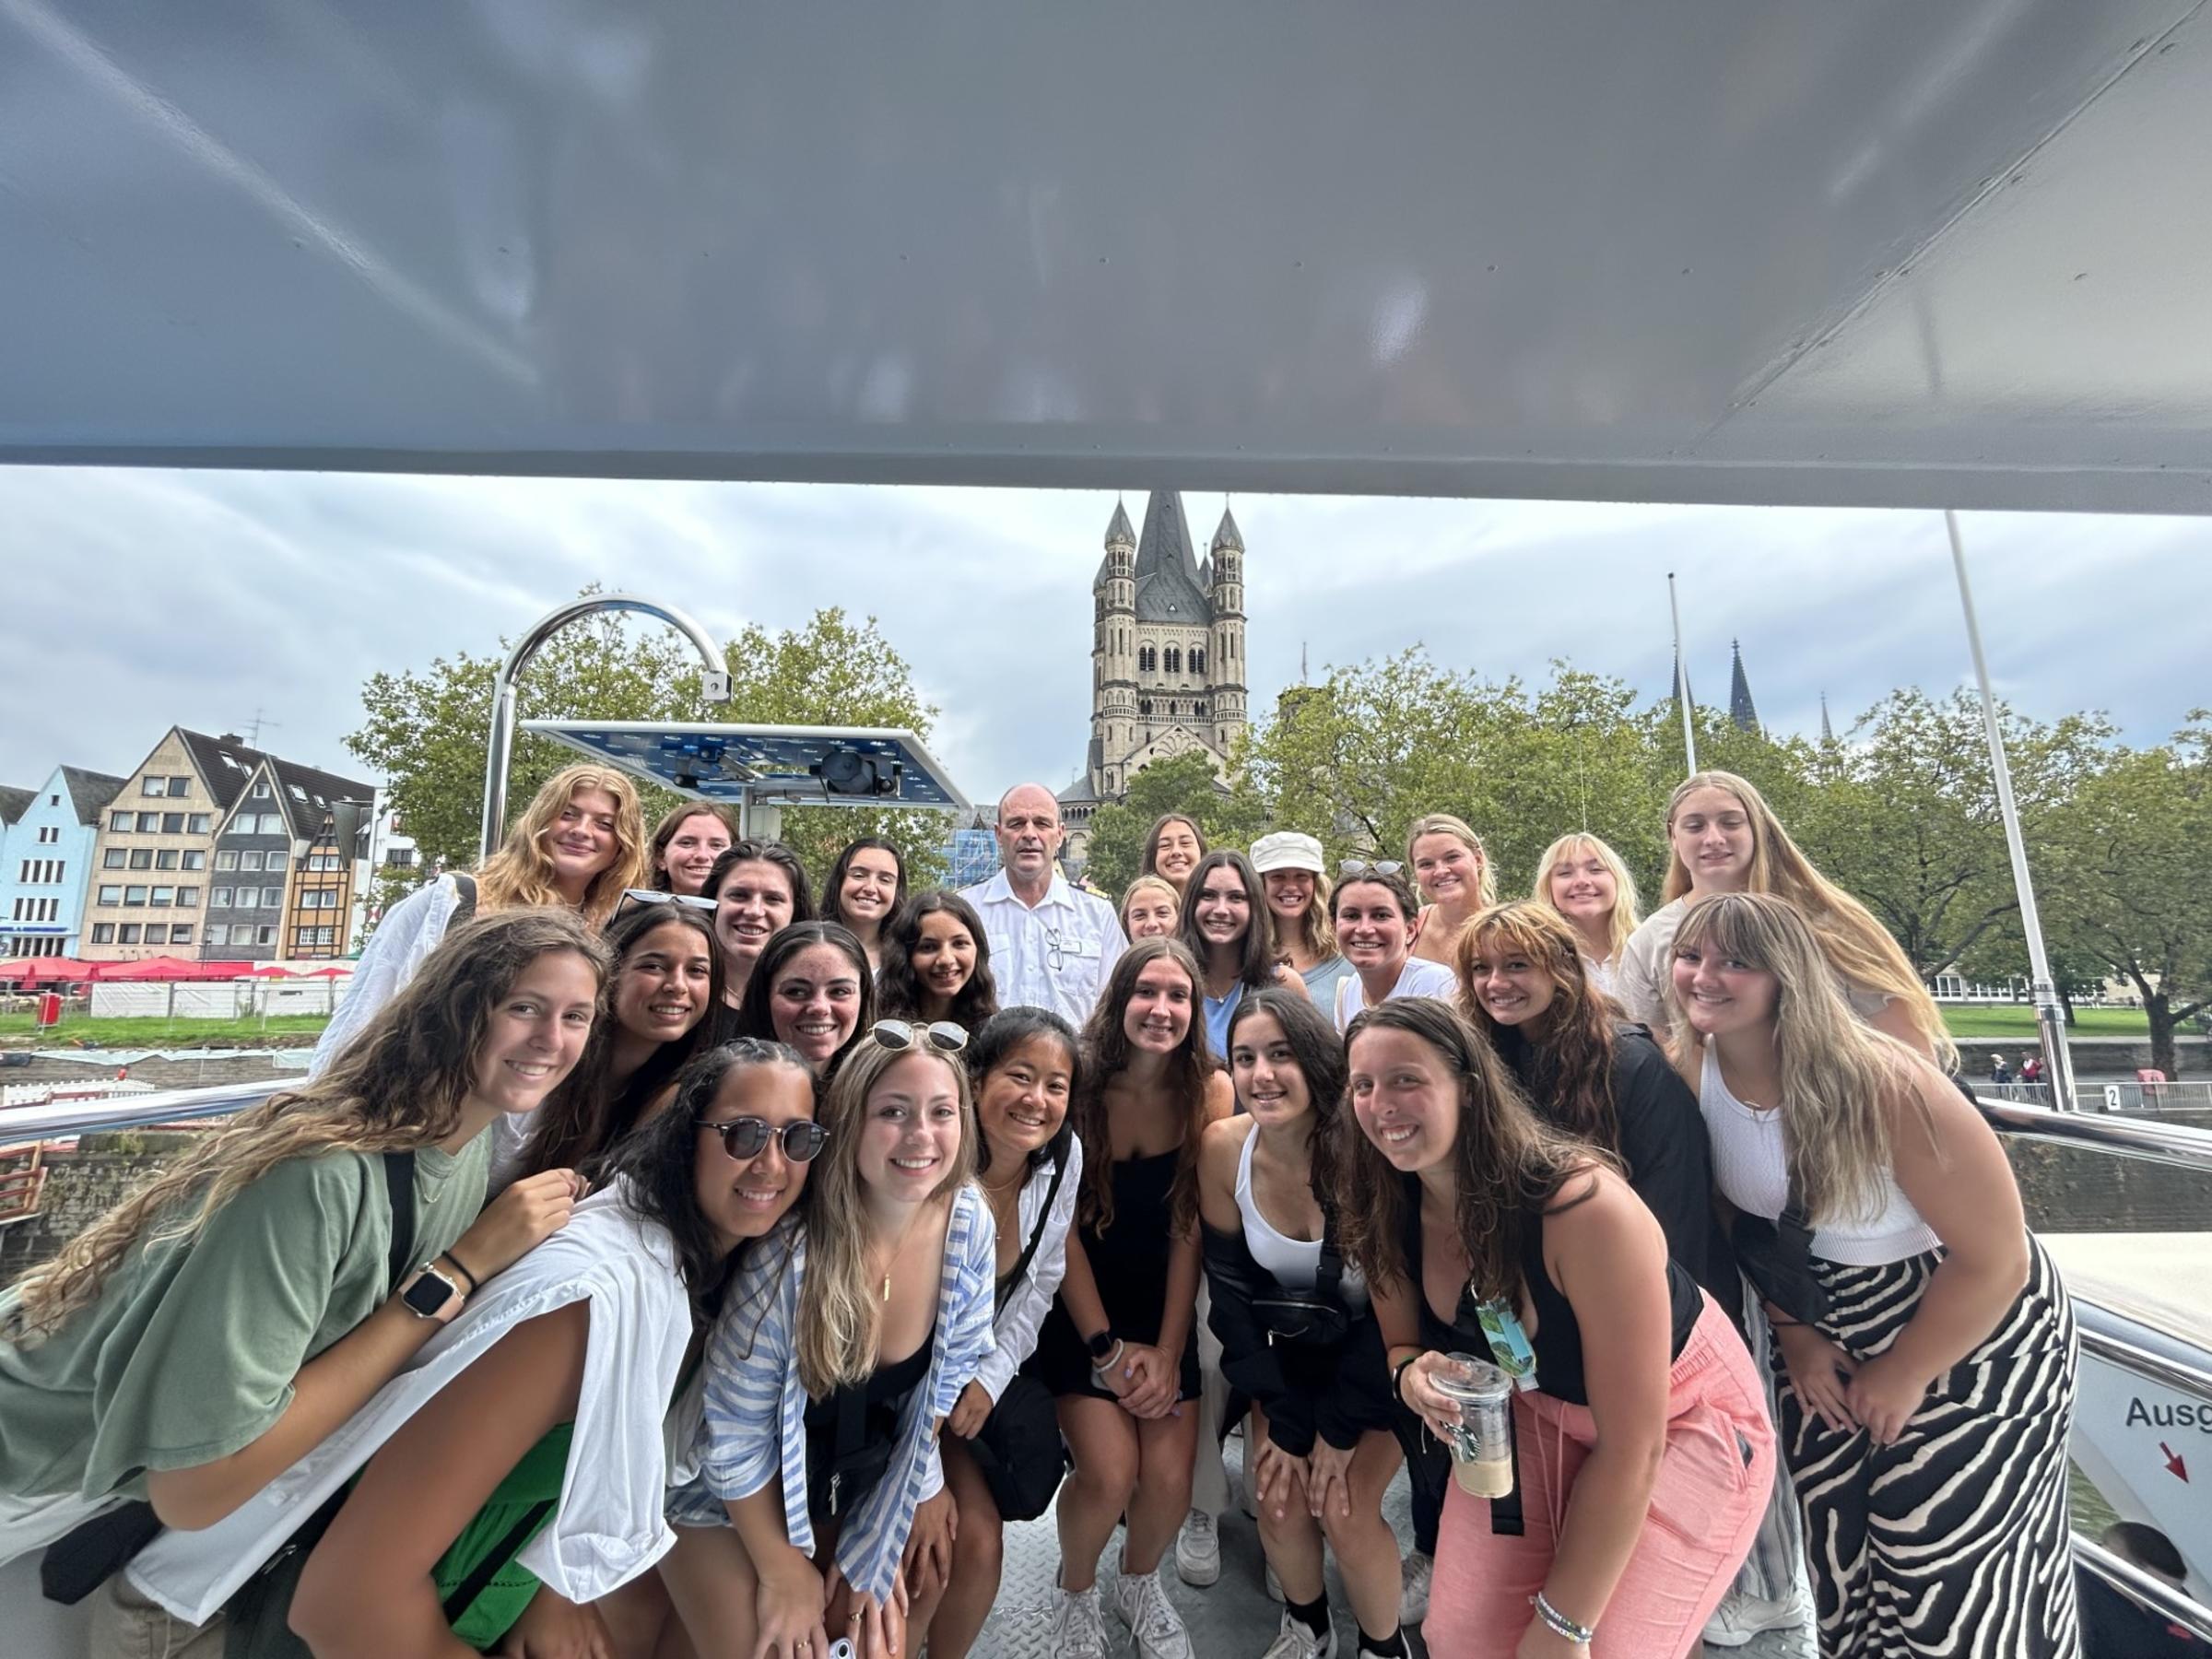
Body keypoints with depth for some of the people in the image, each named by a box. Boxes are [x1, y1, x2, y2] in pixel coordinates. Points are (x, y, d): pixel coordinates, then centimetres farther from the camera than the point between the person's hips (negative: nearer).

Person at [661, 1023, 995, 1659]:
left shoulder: (970, 1226, -20)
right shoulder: (791, 1249, -33)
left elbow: (951, 1367, -4)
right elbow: (734, 1431, -20)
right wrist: (782, 1569, -8)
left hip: (860, 1483, 4)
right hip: (731, 1494, -3)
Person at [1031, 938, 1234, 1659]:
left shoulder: (1210, 1090, -14)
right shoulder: (1077, 1081, -18)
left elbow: (1190, 1229, -10)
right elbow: (1062, 1225, -12)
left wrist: (1168, 1350, -11)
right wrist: (1106, 1345, -12)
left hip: (1165, 1305, 2)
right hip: (1079, 1305, -1)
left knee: (1169, 1477, -6)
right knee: (1108, 1472, -12)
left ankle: (1140, 1585, 30)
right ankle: (1074, 1593, 23)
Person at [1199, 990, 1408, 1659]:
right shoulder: (1223, 1148, -20)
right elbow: (1230, 1290, -9)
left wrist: (1340, 1427, -11)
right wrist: (1286, 1418, -7)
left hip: (1376, 1359, -2)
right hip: (1290, 1354, 3)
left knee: (1343, 1508, -11)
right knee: (1279, 1499, -5)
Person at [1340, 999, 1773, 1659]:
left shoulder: (1584, 1208, -35)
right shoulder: (1387, 1214, -18)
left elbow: (1631, 1449, -26)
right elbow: (1403, 1343, 0)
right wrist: (1412, 1374, -25)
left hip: (1683, 1422, -4)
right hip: (1536, 1411, 4)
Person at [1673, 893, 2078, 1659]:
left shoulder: (1880, 1081, -31)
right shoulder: (1688, 1070, -17)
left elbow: (1995, 1257, -20)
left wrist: (1902, 1378, -12)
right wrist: (1794, 1336, 0)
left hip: (1976, 1335, -4)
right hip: (1826, 1332, 4)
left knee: (1947, 1592, 9)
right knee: (1836, 1561, 19)